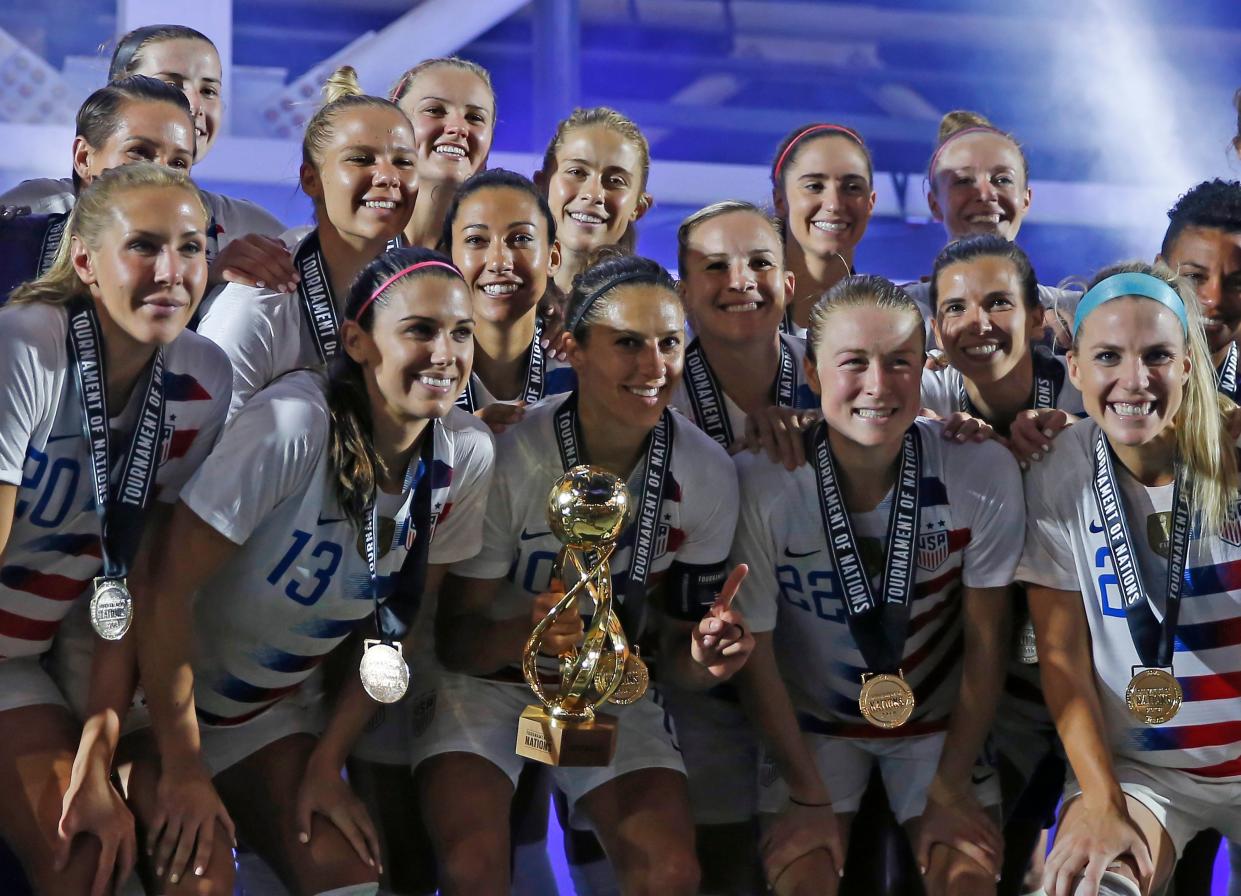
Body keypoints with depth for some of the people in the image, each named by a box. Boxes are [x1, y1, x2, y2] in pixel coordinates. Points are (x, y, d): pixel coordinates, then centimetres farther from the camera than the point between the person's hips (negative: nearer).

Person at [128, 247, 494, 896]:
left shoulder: (466, 456, -11)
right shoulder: (293, 423, -29)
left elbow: (396, 622, 0)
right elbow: (164, 590, -25)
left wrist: (326, 763, -3)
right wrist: (183, 768, -19)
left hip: (277, 708, 5)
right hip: (159, 693, -4)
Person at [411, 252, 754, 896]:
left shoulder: (707, 474, -11)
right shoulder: (507, 459, -22)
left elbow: (664, 645, -2)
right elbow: (453, 641, -16)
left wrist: (701, 656, -28)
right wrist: (526, 632, -39)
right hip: (487, 677, -3)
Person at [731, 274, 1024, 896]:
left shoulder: (984, 474, -20)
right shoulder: (761, 487, -23)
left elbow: (985, 639, -9)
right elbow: (753, 652, -12)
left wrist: (951, 785, -6)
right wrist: (810, 796, -8)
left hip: (939, 719, 1)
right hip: (811, 722, -1)